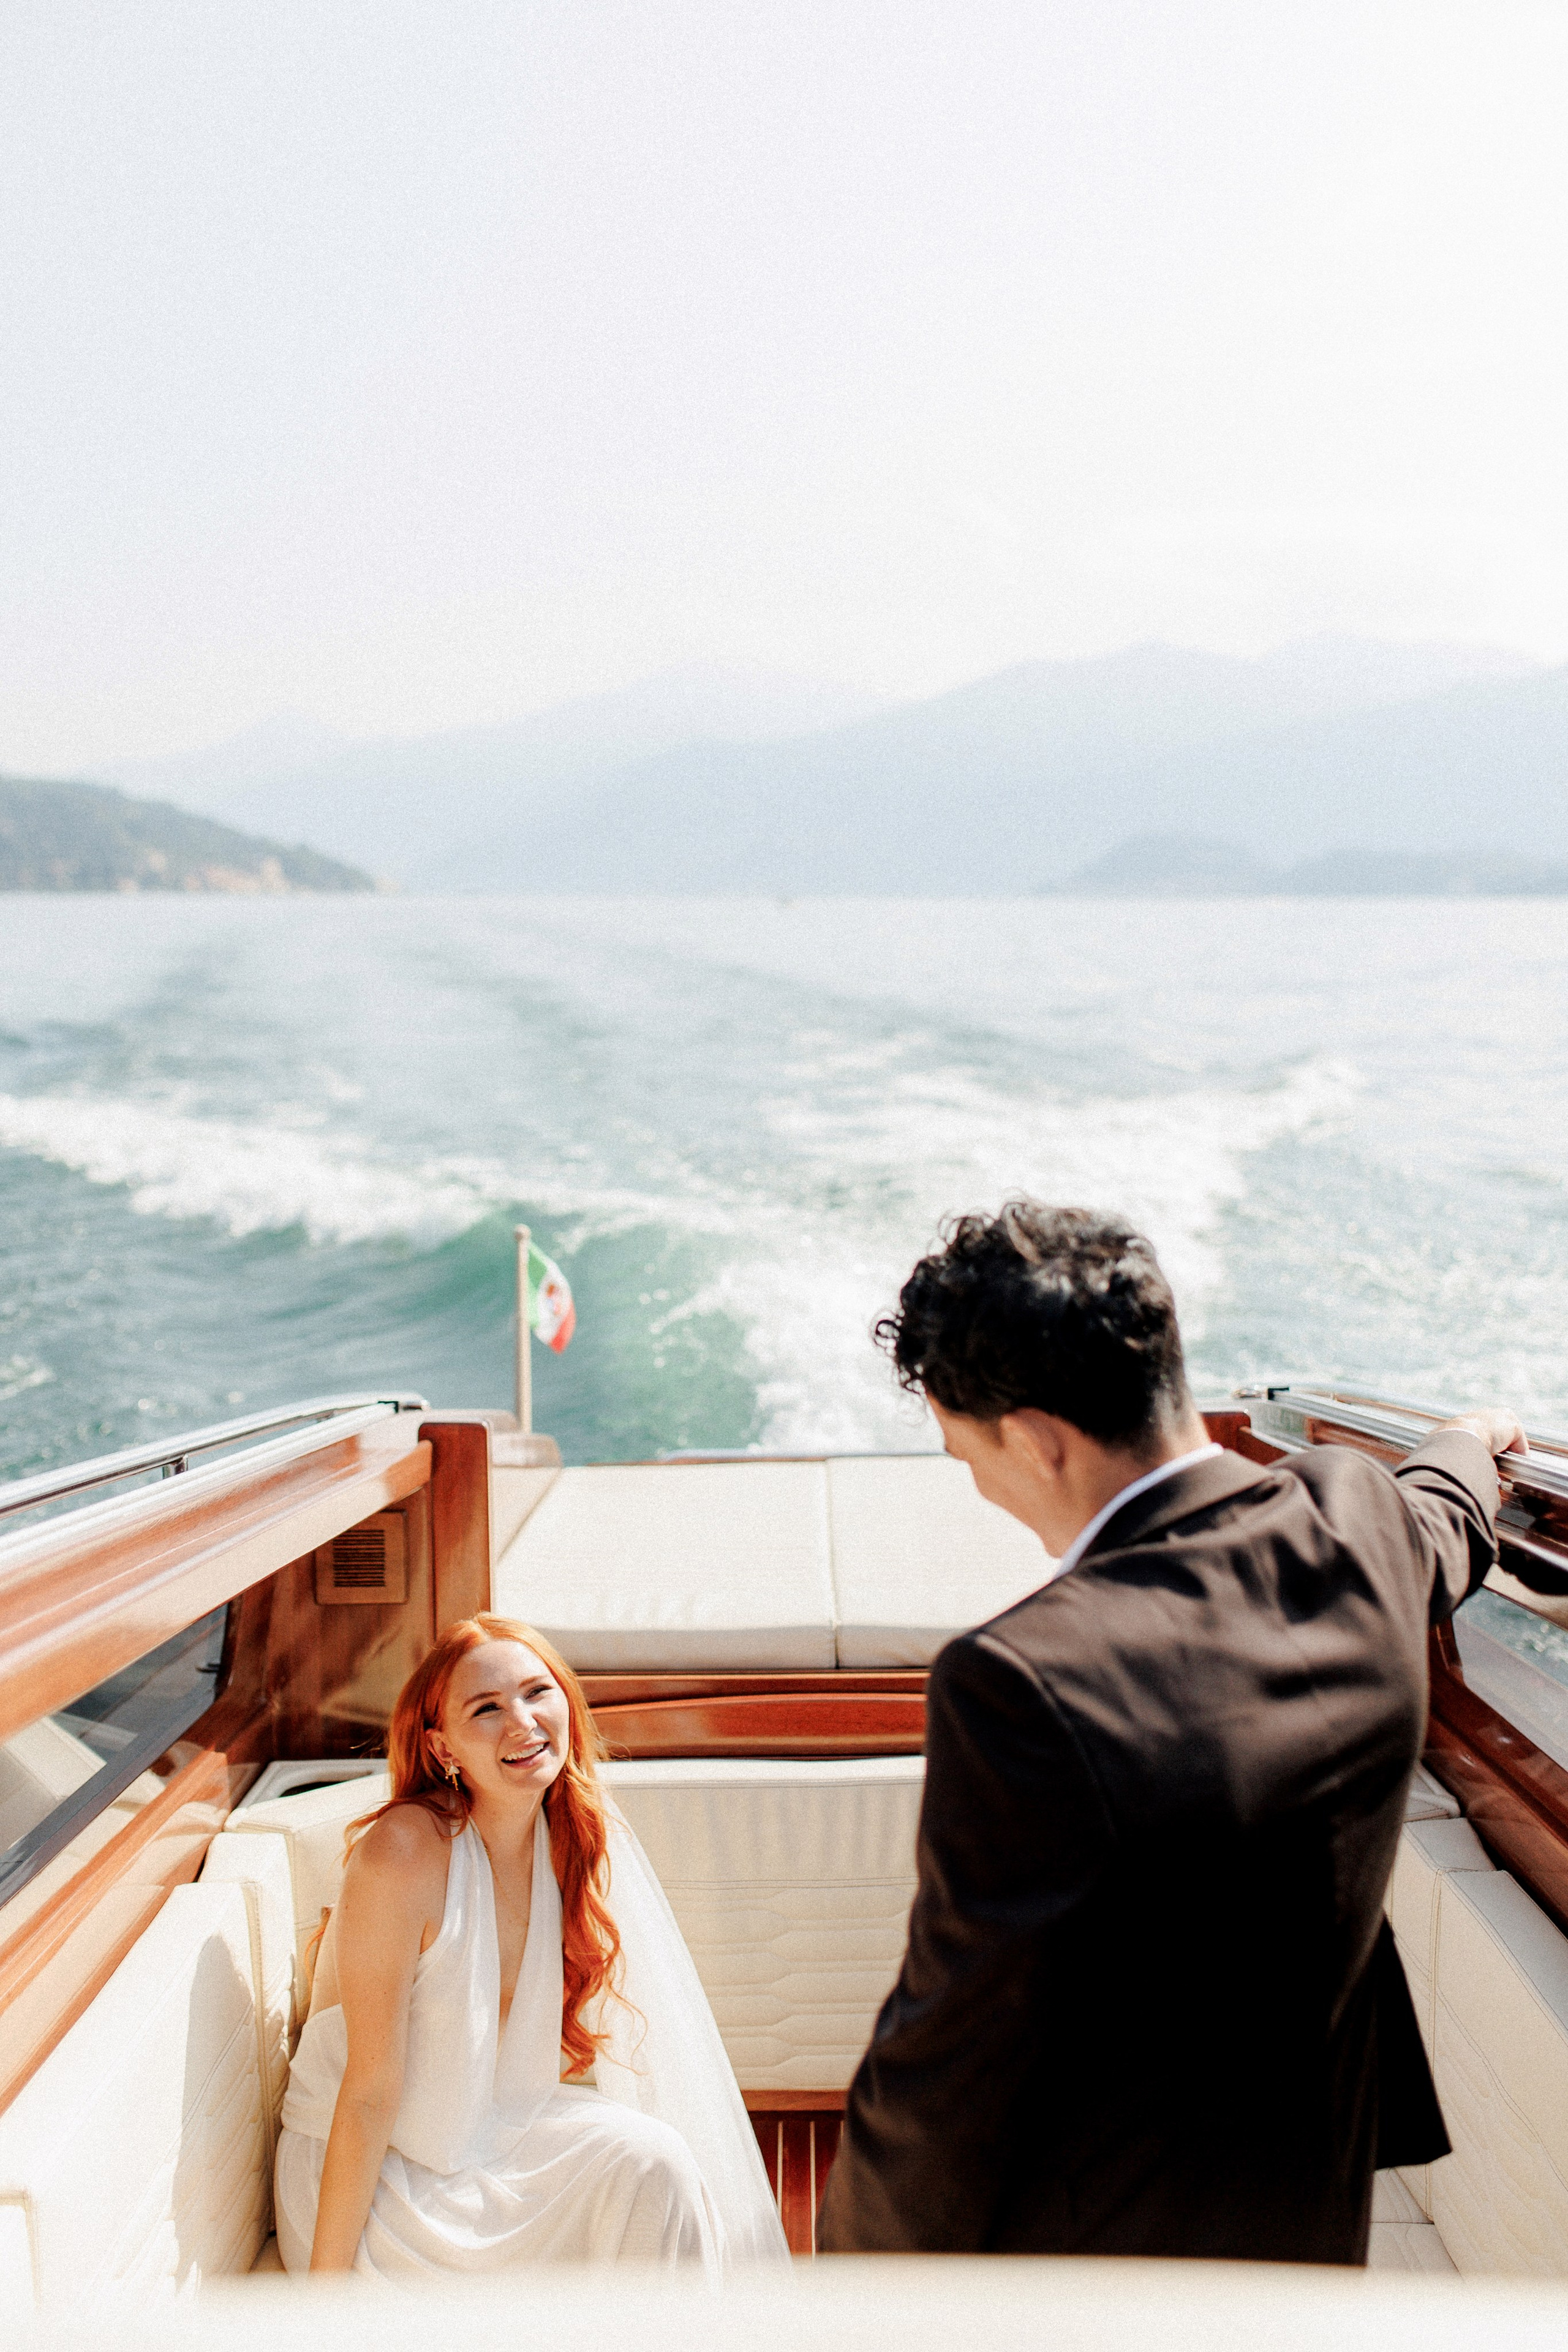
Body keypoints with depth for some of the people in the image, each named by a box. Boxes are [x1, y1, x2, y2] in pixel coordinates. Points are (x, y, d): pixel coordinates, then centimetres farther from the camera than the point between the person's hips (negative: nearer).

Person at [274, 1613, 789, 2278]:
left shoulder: (571, 1837, -6)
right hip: (374, 2174, -6)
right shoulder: (404, 1852, -26)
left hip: (493, 2130, 6)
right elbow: (369, 2091, -21)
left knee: (651, 2160, -18)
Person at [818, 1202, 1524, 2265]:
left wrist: (869, 2255, -9)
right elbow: (1437, 1537, 14)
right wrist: (1467, 1447, 37)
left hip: (1075, 2249, -6)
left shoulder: (1021, 1687, -36)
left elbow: (949, 2053, -27)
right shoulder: (1359, 1518, -14)